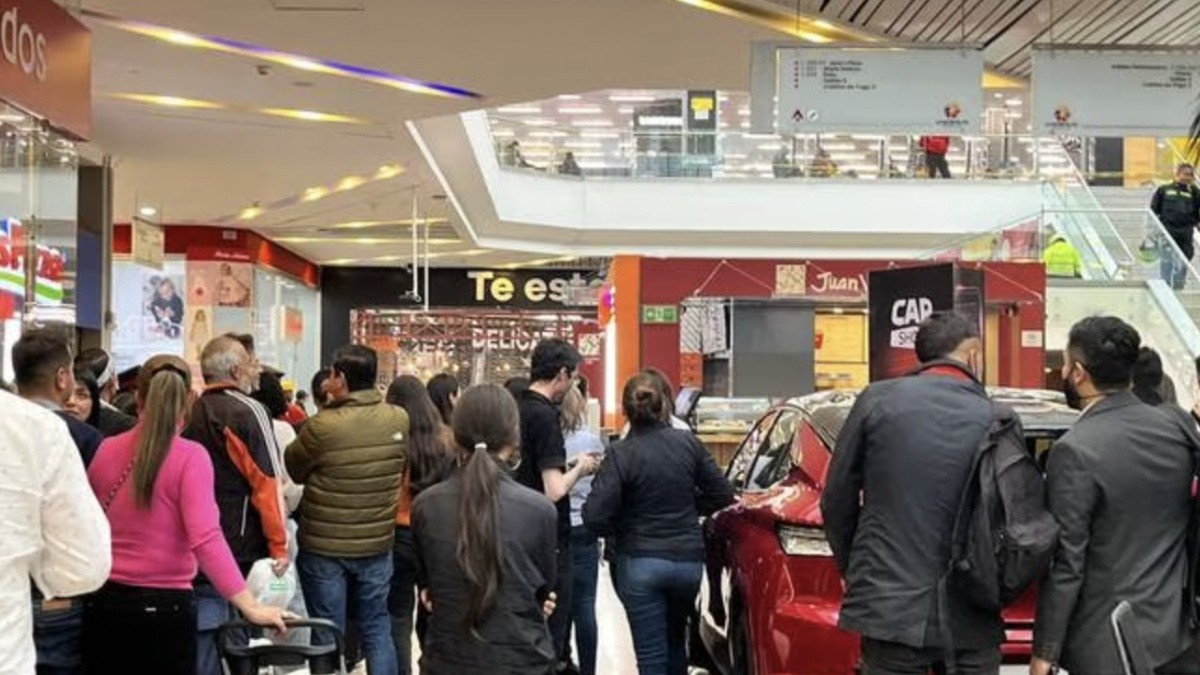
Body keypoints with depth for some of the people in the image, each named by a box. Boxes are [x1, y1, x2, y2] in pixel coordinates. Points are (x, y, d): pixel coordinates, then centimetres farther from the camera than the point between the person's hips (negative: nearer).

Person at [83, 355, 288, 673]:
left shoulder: (105, 451, 3)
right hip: (163, 605, -4)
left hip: (104, 603, 4)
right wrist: (250, 606, -23)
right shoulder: (190, 457, -11)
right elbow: (205, 539, -21)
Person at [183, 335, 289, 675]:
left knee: (203, 640, 10)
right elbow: (266, 483, -14)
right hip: (241, 550, -5)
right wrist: (279, 545, -10)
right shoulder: (248, 411, -9)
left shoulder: (189, 414, 9)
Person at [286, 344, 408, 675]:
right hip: (377, 544, 4)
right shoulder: (400, 419, -7)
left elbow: (291, 469, -5)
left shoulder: (323, 427, -20)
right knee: (376, 628, 15)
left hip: (323, 547, -3)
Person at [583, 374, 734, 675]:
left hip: (641, 563, -4)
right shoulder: (688, 443, -2)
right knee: (675, 642, 25)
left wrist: (621, 529, 2)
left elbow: (595, 516, -18)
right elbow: (723, 495, 3)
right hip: (689, 559, 4)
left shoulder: (621, 454, -13)